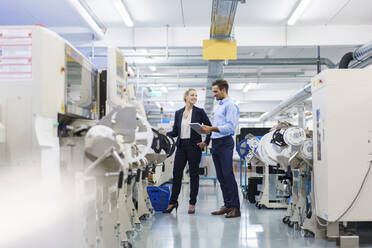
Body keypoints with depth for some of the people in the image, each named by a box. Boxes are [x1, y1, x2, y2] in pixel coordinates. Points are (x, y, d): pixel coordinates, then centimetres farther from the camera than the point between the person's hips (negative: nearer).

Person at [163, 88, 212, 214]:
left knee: (194, 174, 2)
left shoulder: (199, 112, 1)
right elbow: (175, 132, 11)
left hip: (194, 146, -3)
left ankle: (192, 204, 9)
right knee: (176, 173, 2)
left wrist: (206, 142, -2)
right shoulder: (178, 113, 10)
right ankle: (173, 202, 12)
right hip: (181, 146, 3)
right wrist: (164, 134, -4)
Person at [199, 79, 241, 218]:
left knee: (228, 175, -11)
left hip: (225, 143, -9)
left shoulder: (230, 105, -9)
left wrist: (212, 128, -23)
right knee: (221, 176, 9)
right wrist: (208, 130, 9)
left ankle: (236, 208, -7)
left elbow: (230, 127, -19)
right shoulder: (218, 106, 21)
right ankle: (227, 205, 15)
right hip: (215, 143, 9)